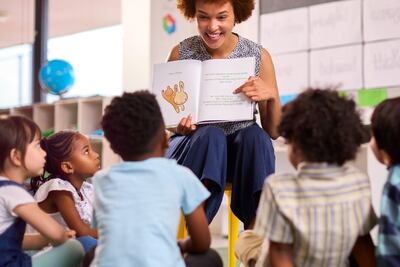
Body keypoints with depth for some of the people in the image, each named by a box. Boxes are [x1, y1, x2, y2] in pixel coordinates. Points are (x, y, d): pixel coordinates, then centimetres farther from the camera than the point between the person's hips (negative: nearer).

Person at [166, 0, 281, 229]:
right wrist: (180, 128, -17)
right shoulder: (181, 54, -2)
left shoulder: (258, 56, -1)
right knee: (211, 135, -33)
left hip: (241, 151, 1)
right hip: (193, 146, -1)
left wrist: (271, 96, -19)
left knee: (255, 135, -31)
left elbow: (273, 132, 1)